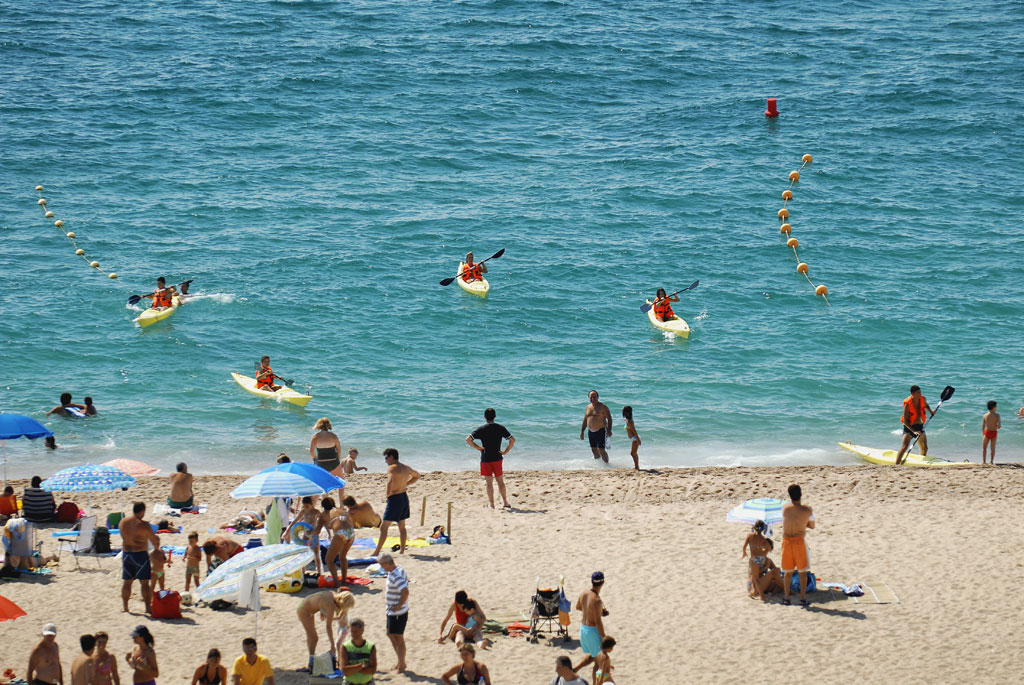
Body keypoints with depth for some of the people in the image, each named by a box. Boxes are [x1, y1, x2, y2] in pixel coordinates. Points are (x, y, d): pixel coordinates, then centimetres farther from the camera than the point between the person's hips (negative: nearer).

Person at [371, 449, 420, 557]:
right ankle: (402, 550, 19)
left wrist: (388, 493, -17)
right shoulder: (406, 468, 9)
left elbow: (390, 482, -34)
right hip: (404, 496, 8)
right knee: (401, 526, 16)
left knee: (384, 527, -2)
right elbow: (416, 476, 29)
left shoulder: (392, 468, -15)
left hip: (395, 499, -8)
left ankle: (377, 552, -2)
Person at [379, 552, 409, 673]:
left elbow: (405, 592, -39)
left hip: (397, 612, -10)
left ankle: (401, 666, 13)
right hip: (392, 612, 10)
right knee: (390, 634, 22)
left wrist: (398, 606, -24)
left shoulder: (395, 576, -27)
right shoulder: (399, 569, 4)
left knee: (398, 638, 2)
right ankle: (401, 662, 33)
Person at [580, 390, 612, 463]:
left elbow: (609, 418, -12)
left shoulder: (602, 406, -9)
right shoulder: (588, 407, 11)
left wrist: (609, 430, -22)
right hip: (591, 432, 7)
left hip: (600, 431, -7)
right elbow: (585, 420, 21)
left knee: (601, 450, -12)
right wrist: (582, 431, 18)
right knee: (594, 450, 12)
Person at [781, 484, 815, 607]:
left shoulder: (785, 507, -6)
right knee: (802, 571, 9)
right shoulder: (807, 510, -11)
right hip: (799, 541, -2)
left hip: (786, 541, 2)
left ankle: (786, 597, 16)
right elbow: (812, 526, 2)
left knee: (788, 571, 14)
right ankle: (803, 598, 8)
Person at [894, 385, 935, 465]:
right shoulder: (907, 404, -23)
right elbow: (905, 421, -22)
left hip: (919, 426, 7)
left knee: (924, 448, 14)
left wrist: (931, 411, 1)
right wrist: (914, 431, -30)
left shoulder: (922, 399, -6)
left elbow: (926, 405, 22)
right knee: (905, 447, -23)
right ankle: (896, 464, -26)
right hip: (909, 426, -7)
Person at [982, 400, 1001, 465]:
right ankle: (992, 461, 7)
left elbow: (983, 426, 0)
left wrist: (983, 435, 11)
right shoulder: (997, 415, -8)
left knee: (984, 447, 12)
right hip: (994, 432, -1)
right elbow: (999, 426, -14)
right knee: (993, 448, 11)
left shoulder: (985, 415, -2)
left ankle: (983, 461, 4)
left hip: (987, 432, 1)